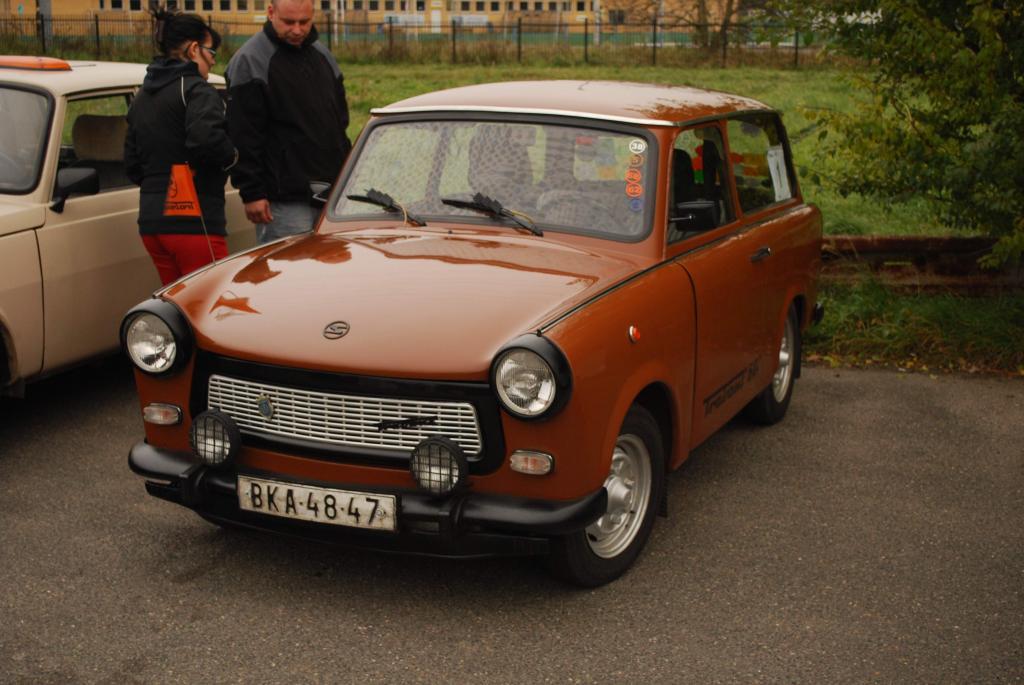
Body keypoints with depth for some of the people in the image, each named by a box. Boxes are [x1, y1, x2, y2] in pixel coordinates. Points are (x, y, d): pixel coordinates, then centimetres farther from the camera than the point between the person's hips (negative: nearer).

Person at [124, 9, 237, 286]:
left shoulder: (142, 97, 18)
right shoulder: (196, 89, -9)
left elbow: (132, 164, 19)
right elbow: (206, 138, -27)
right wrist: (232, 157, -9)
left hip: (151, 221, 9)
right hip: (193, 220, -8)